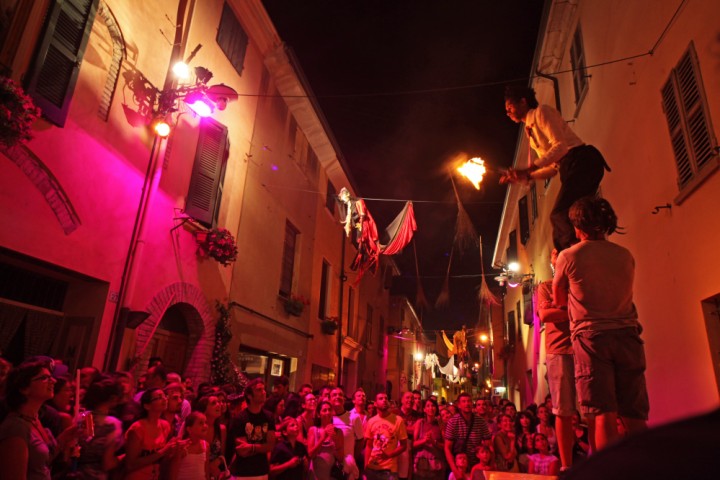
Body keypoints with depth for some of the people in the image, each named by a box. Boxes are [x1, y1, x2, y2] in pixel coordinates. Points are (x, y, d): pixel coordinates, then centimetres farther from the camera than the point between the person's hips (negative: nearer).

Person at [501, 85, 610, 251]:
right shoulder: (530, 131, 23)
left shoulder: (541, 111, 0)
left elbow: (560, 146, -14)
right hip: (570, 170, 9)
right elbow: (552, 168, 21)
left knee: (560, 216, -21)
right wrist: (523, 177, 13)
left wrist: (528, 169, -19)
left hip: (582, 163, -9)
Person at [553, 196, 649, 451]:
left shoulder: (569, 256, 0)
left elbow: (559, 300, 12)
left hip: (591, 336, -3)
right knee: (636, 418, 6)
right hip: (627, 333, 4)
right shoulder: (625, 255, 11)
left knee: (604, 416, -5)